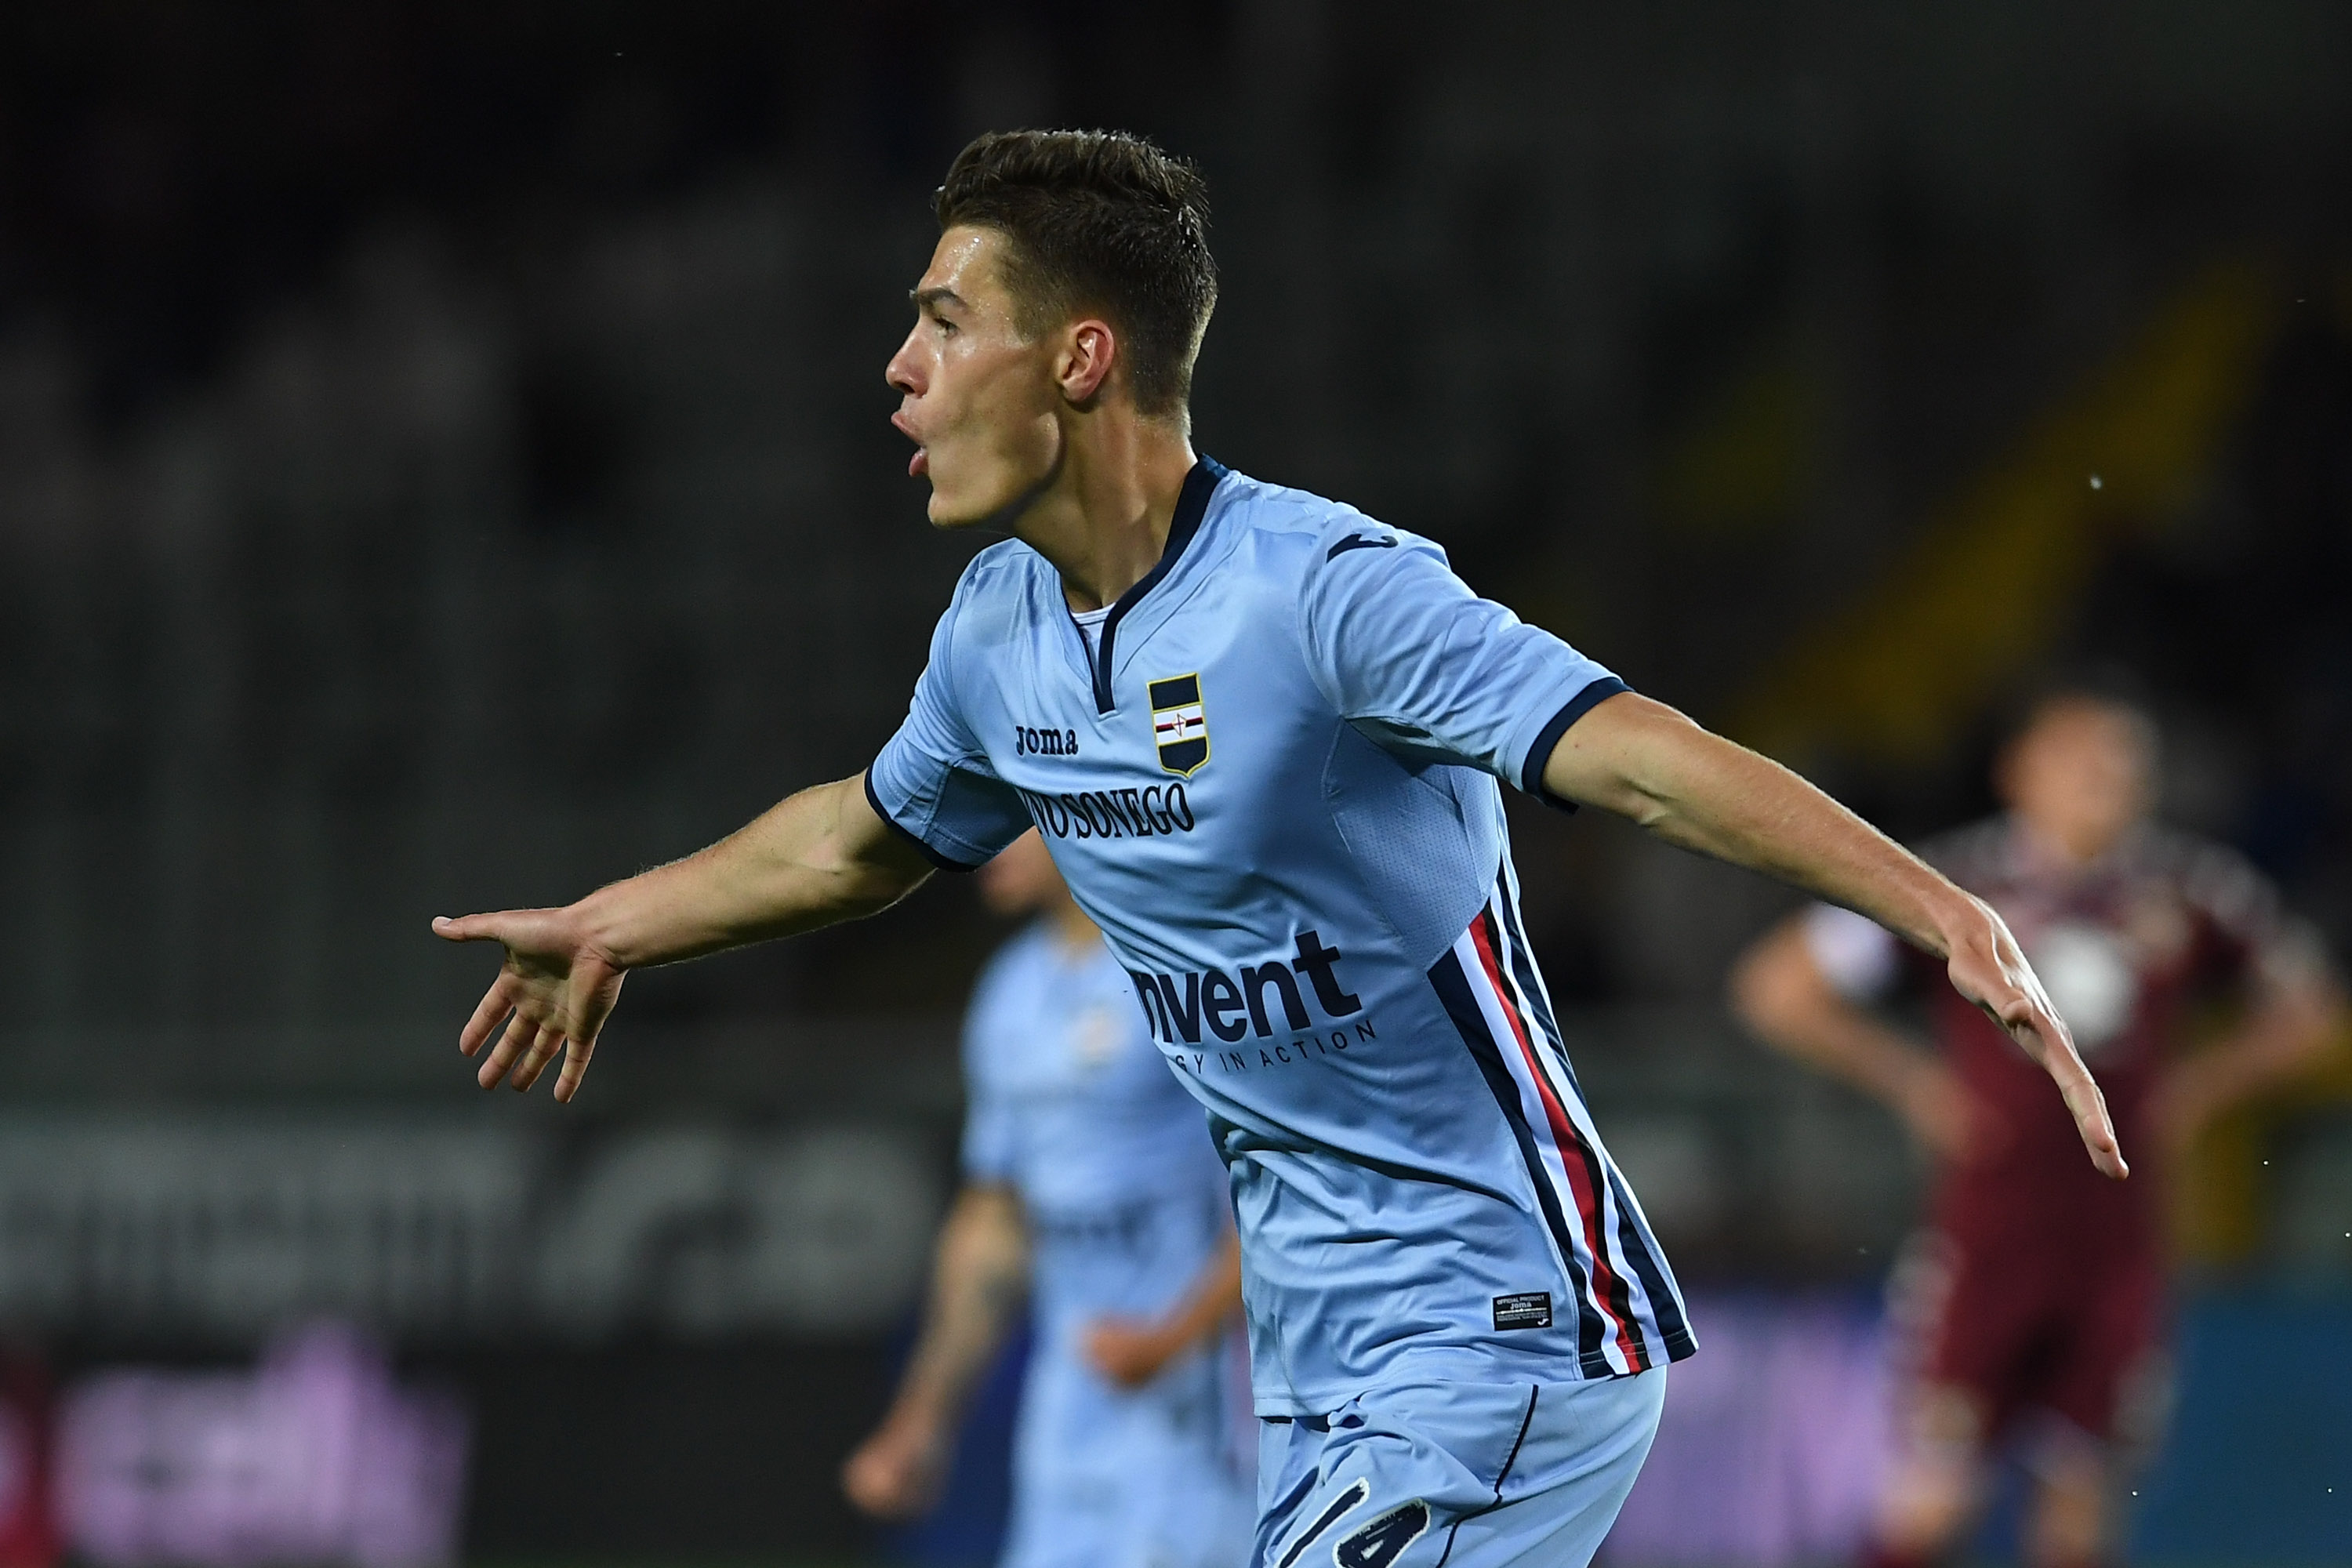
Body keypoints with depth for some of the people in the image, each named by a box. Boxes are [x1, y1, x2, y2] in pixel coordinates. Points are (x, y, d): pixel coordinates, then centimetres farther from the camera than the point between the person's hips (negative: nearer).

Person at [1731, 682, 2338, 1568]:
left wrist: (2205, 1081, 4)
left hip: (2117, 1240, 3)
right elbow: (1776, 988, 0)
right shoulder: (1956, 884, -5)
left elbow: (2304, 1012, 18)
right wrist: (1908, 1080, -3)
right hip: (1988, 1224, -3)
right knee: (1938, 1494, -10)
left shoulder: (2193, 891, 4)